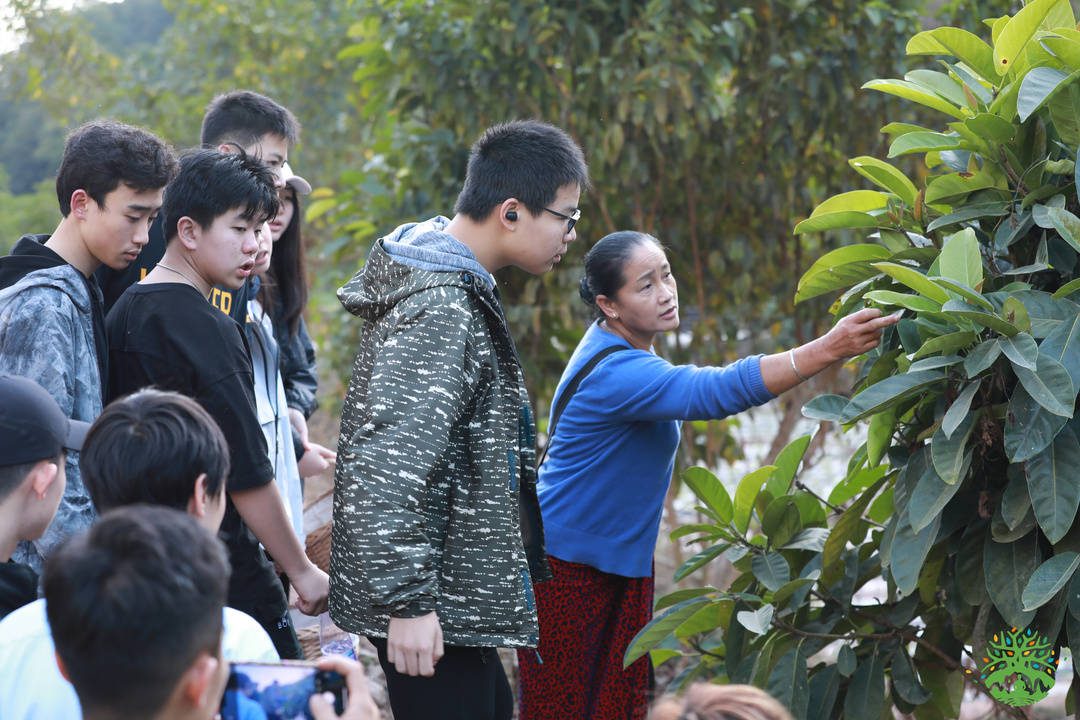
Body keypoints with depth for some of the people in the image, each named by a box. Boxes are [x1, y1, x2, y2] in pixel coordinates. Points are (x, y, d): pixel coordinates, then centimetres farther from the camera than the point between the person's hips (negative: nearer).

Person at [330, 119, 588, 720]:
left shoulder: (460, 287, 12)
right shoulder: (439, 310, -21)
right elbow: (390, 464, -28)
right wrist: (406, 602, -27)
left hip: (461, 592, 11)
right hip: (433, 605, -11)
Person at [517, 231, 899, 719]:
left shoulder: (618, 346, 4)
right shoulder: (618, 374, -28)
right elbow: (719, 391, -41)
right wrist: (828, 349, -46)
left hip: (620, 565, 10)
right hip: (567, 565, -10)